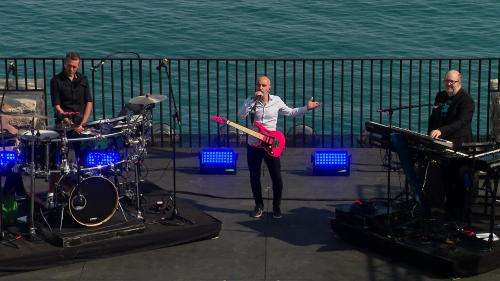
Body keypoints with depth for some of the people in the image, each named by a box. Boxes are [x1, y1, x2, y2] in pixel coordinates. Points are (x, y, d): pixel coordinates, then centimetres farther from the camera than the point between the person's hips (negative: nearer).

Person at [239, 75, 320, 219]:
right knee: (254, 178, 8)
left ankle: (276, 207, 18)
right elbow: (242, 114, -20)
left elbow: (291, 112, 14)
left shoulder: (276, 101, 0)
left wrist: (307, 108, 4)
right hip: (253, 146, 0)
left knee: (277, 179, -1)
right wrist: (253, 99, -26)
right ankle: (259, 206, 25)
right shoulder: (251, 101, -2)